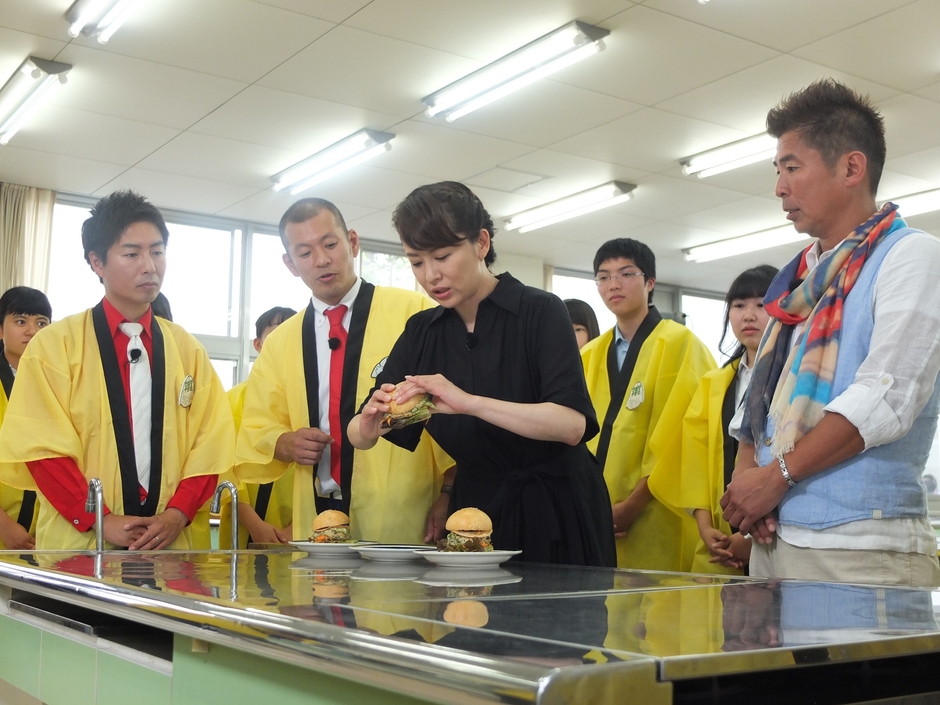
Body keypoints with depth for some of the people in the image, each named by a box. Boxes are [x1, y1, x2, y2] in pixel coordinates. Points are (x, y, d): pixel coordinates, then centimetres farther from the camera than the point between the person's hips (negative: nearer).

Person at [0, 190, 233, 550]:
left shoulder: (188, 349, 8)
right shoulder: (55, 344, -2)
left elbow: (211, 439, 3)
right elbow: (41, 444, -7)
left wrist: (178, 513, -10)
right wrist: (98, 519, -14)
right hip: (78, 542, -3)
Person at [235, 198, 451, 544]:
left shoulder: (413, 312, -3)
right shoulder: (279, 343, 11)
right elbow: (256, 430, 17)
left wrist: (447, 496, -13)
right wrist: (285, 443, -6)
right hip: (316, 521, 3)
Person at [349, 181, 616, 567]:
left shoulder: (539, 311, -12)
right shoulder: (422, 332, 3)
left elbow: (572, 424, -26)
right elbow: (358, 436, 0)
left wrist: (469, 402, -36)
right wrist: (368, 426, -24)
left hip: (553, 510, -4)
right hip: (475, 508, 4)